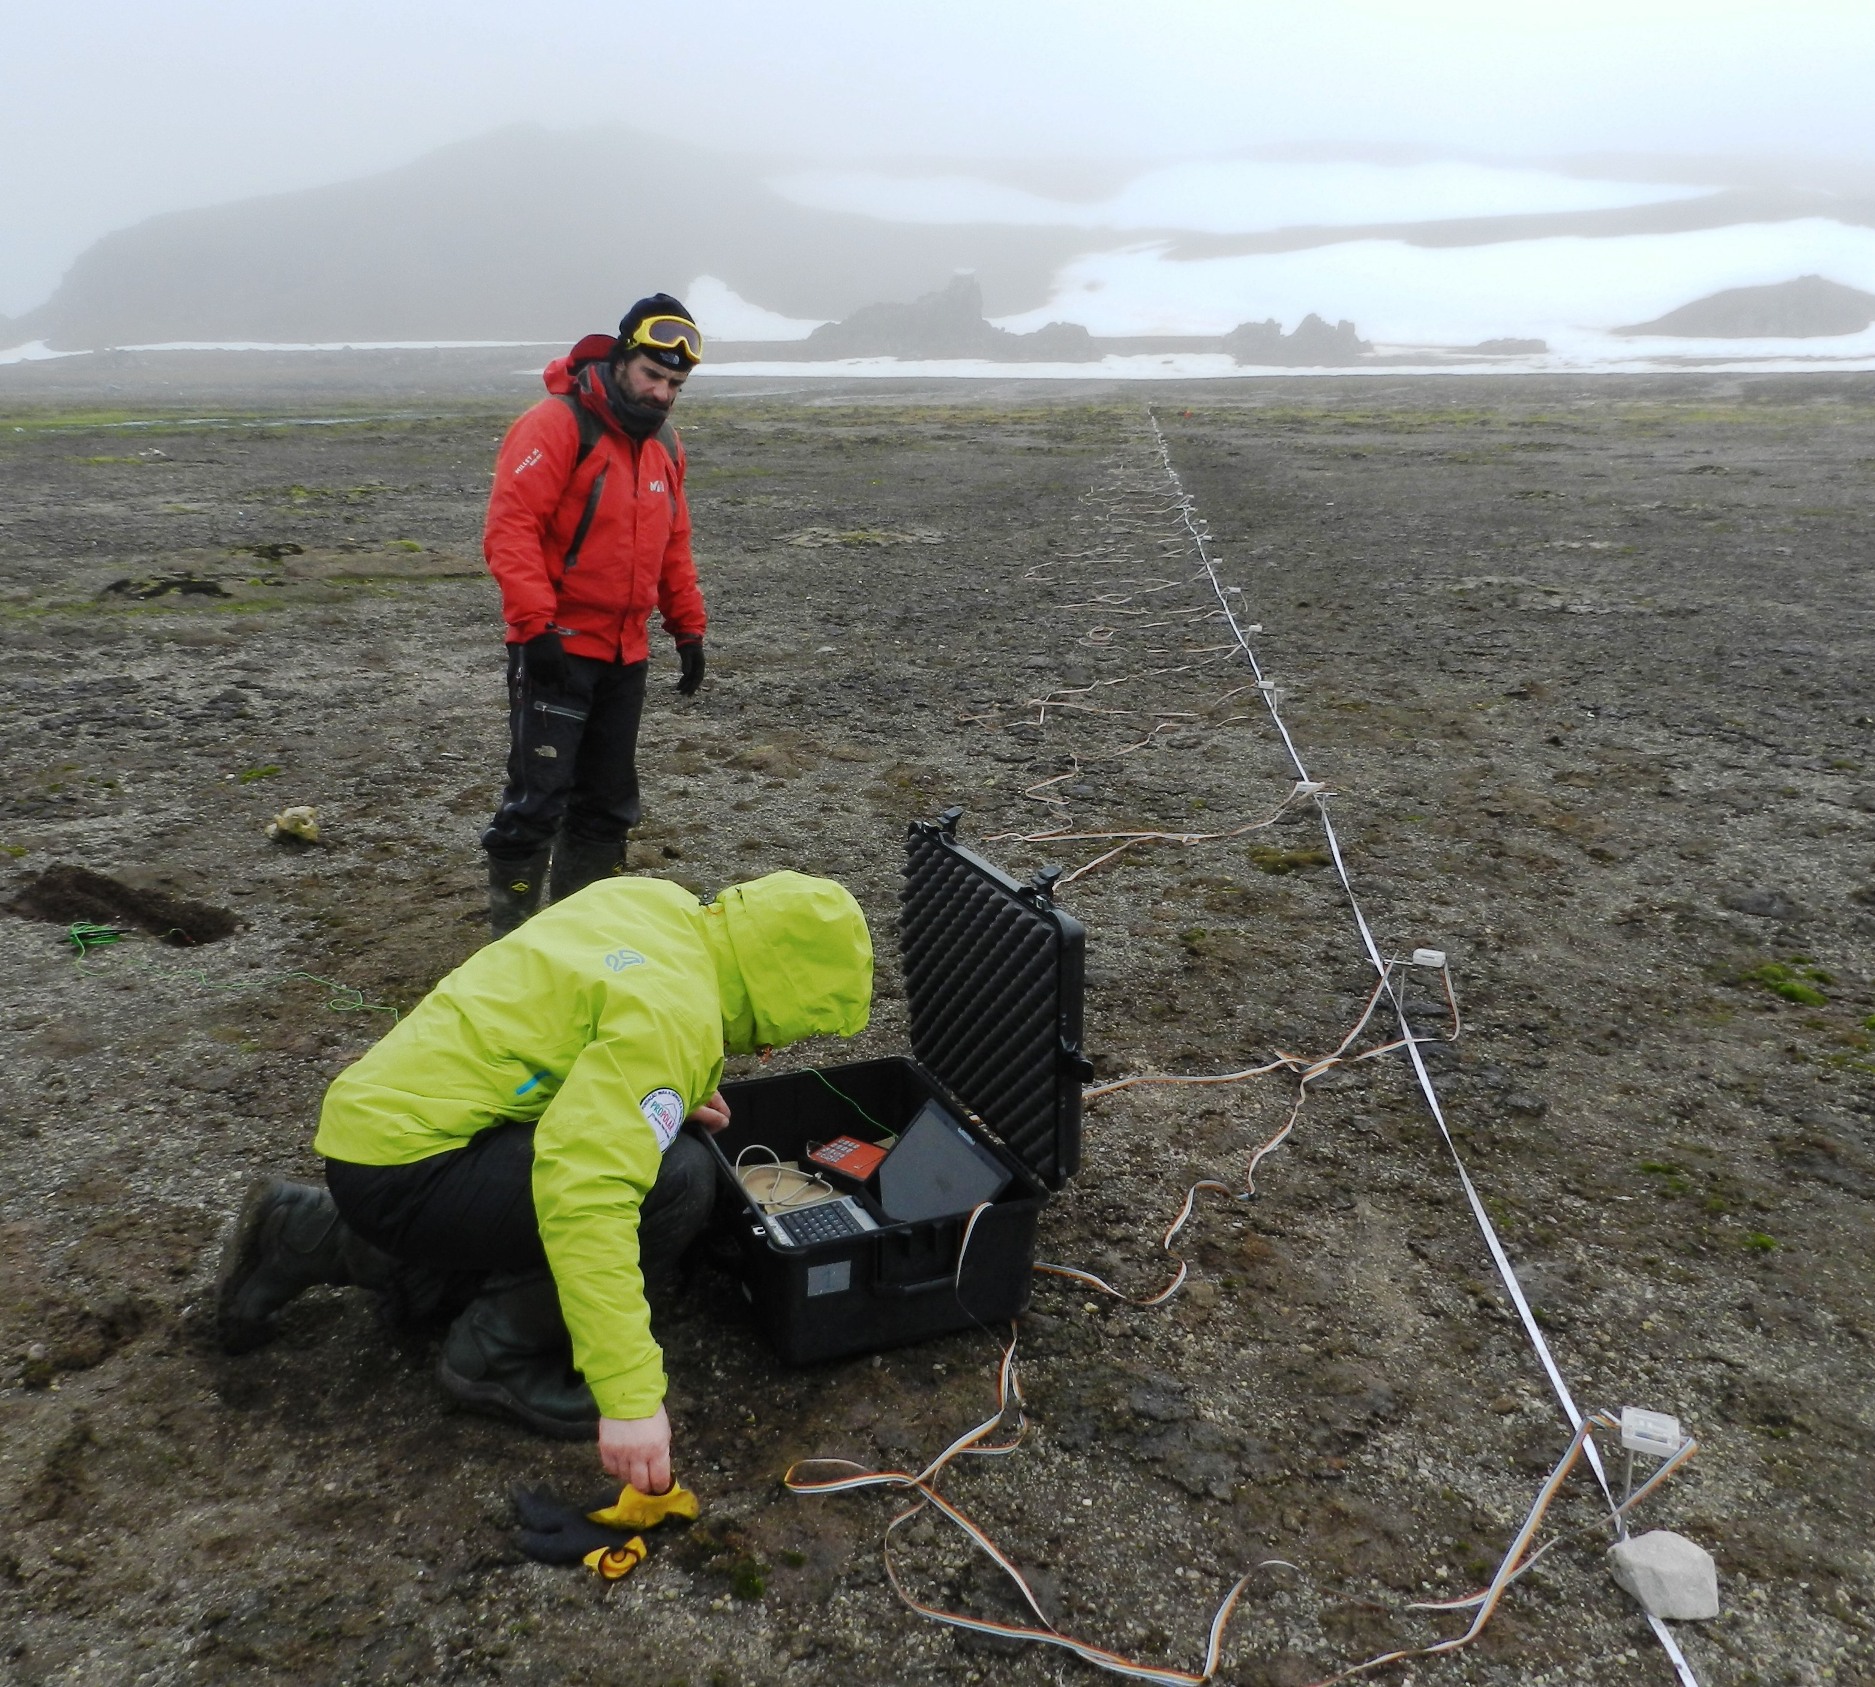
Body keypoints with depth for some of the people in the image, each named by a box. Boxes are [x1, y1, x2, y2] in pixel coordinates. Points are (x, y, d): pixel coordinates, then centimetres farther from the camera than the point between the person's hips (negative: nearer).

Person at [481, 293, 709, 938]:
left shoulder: (664, 443, 13)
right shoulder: (557, 424, -12)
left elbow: (673, 543, 21)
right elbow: (509, 528, -19)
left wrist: (688, 627, 17)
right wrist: (537, 626, -25)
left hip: (625, 653, 8)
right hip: (557, 647, -8)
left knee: (609, 800, 13)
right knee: (538, 796, -7)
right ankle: (509, 937, 3)